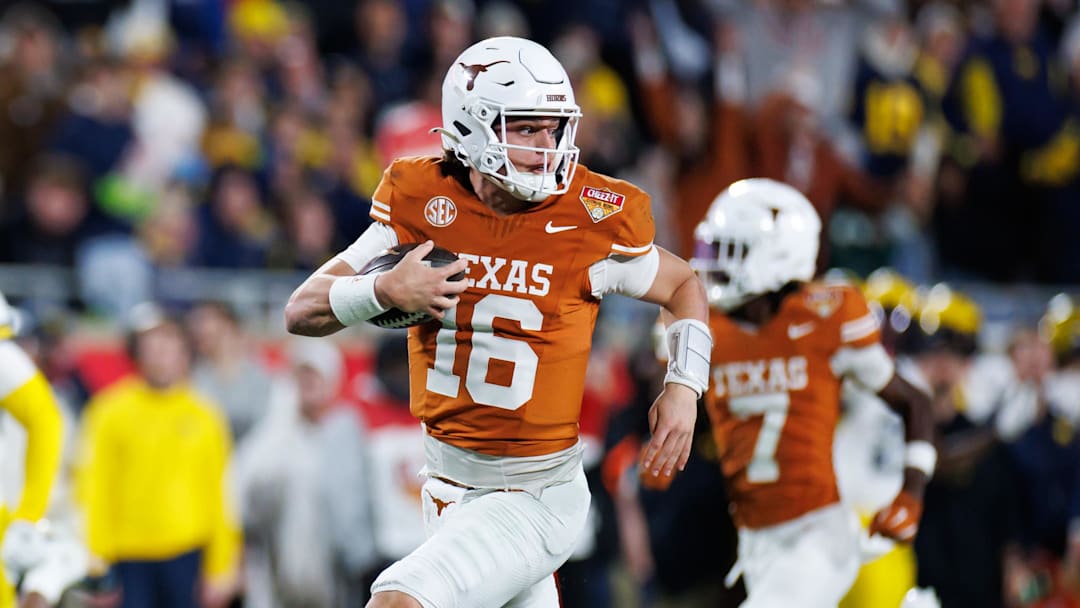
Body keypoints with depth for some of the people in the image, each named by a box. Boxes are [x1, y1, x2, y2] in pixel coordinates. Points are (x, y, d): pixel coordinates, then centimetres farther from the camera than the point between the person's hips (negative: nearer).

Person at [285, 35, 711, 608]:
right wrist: (384, 292, -22)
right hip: (448, 487, 4)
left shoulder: (591, 223, -12)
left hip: (537, 497, -4)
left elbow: (682, 285, 8)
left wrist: (684, 386, -7)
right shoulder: (424, 206, -5)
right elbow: (302, 312, -3)